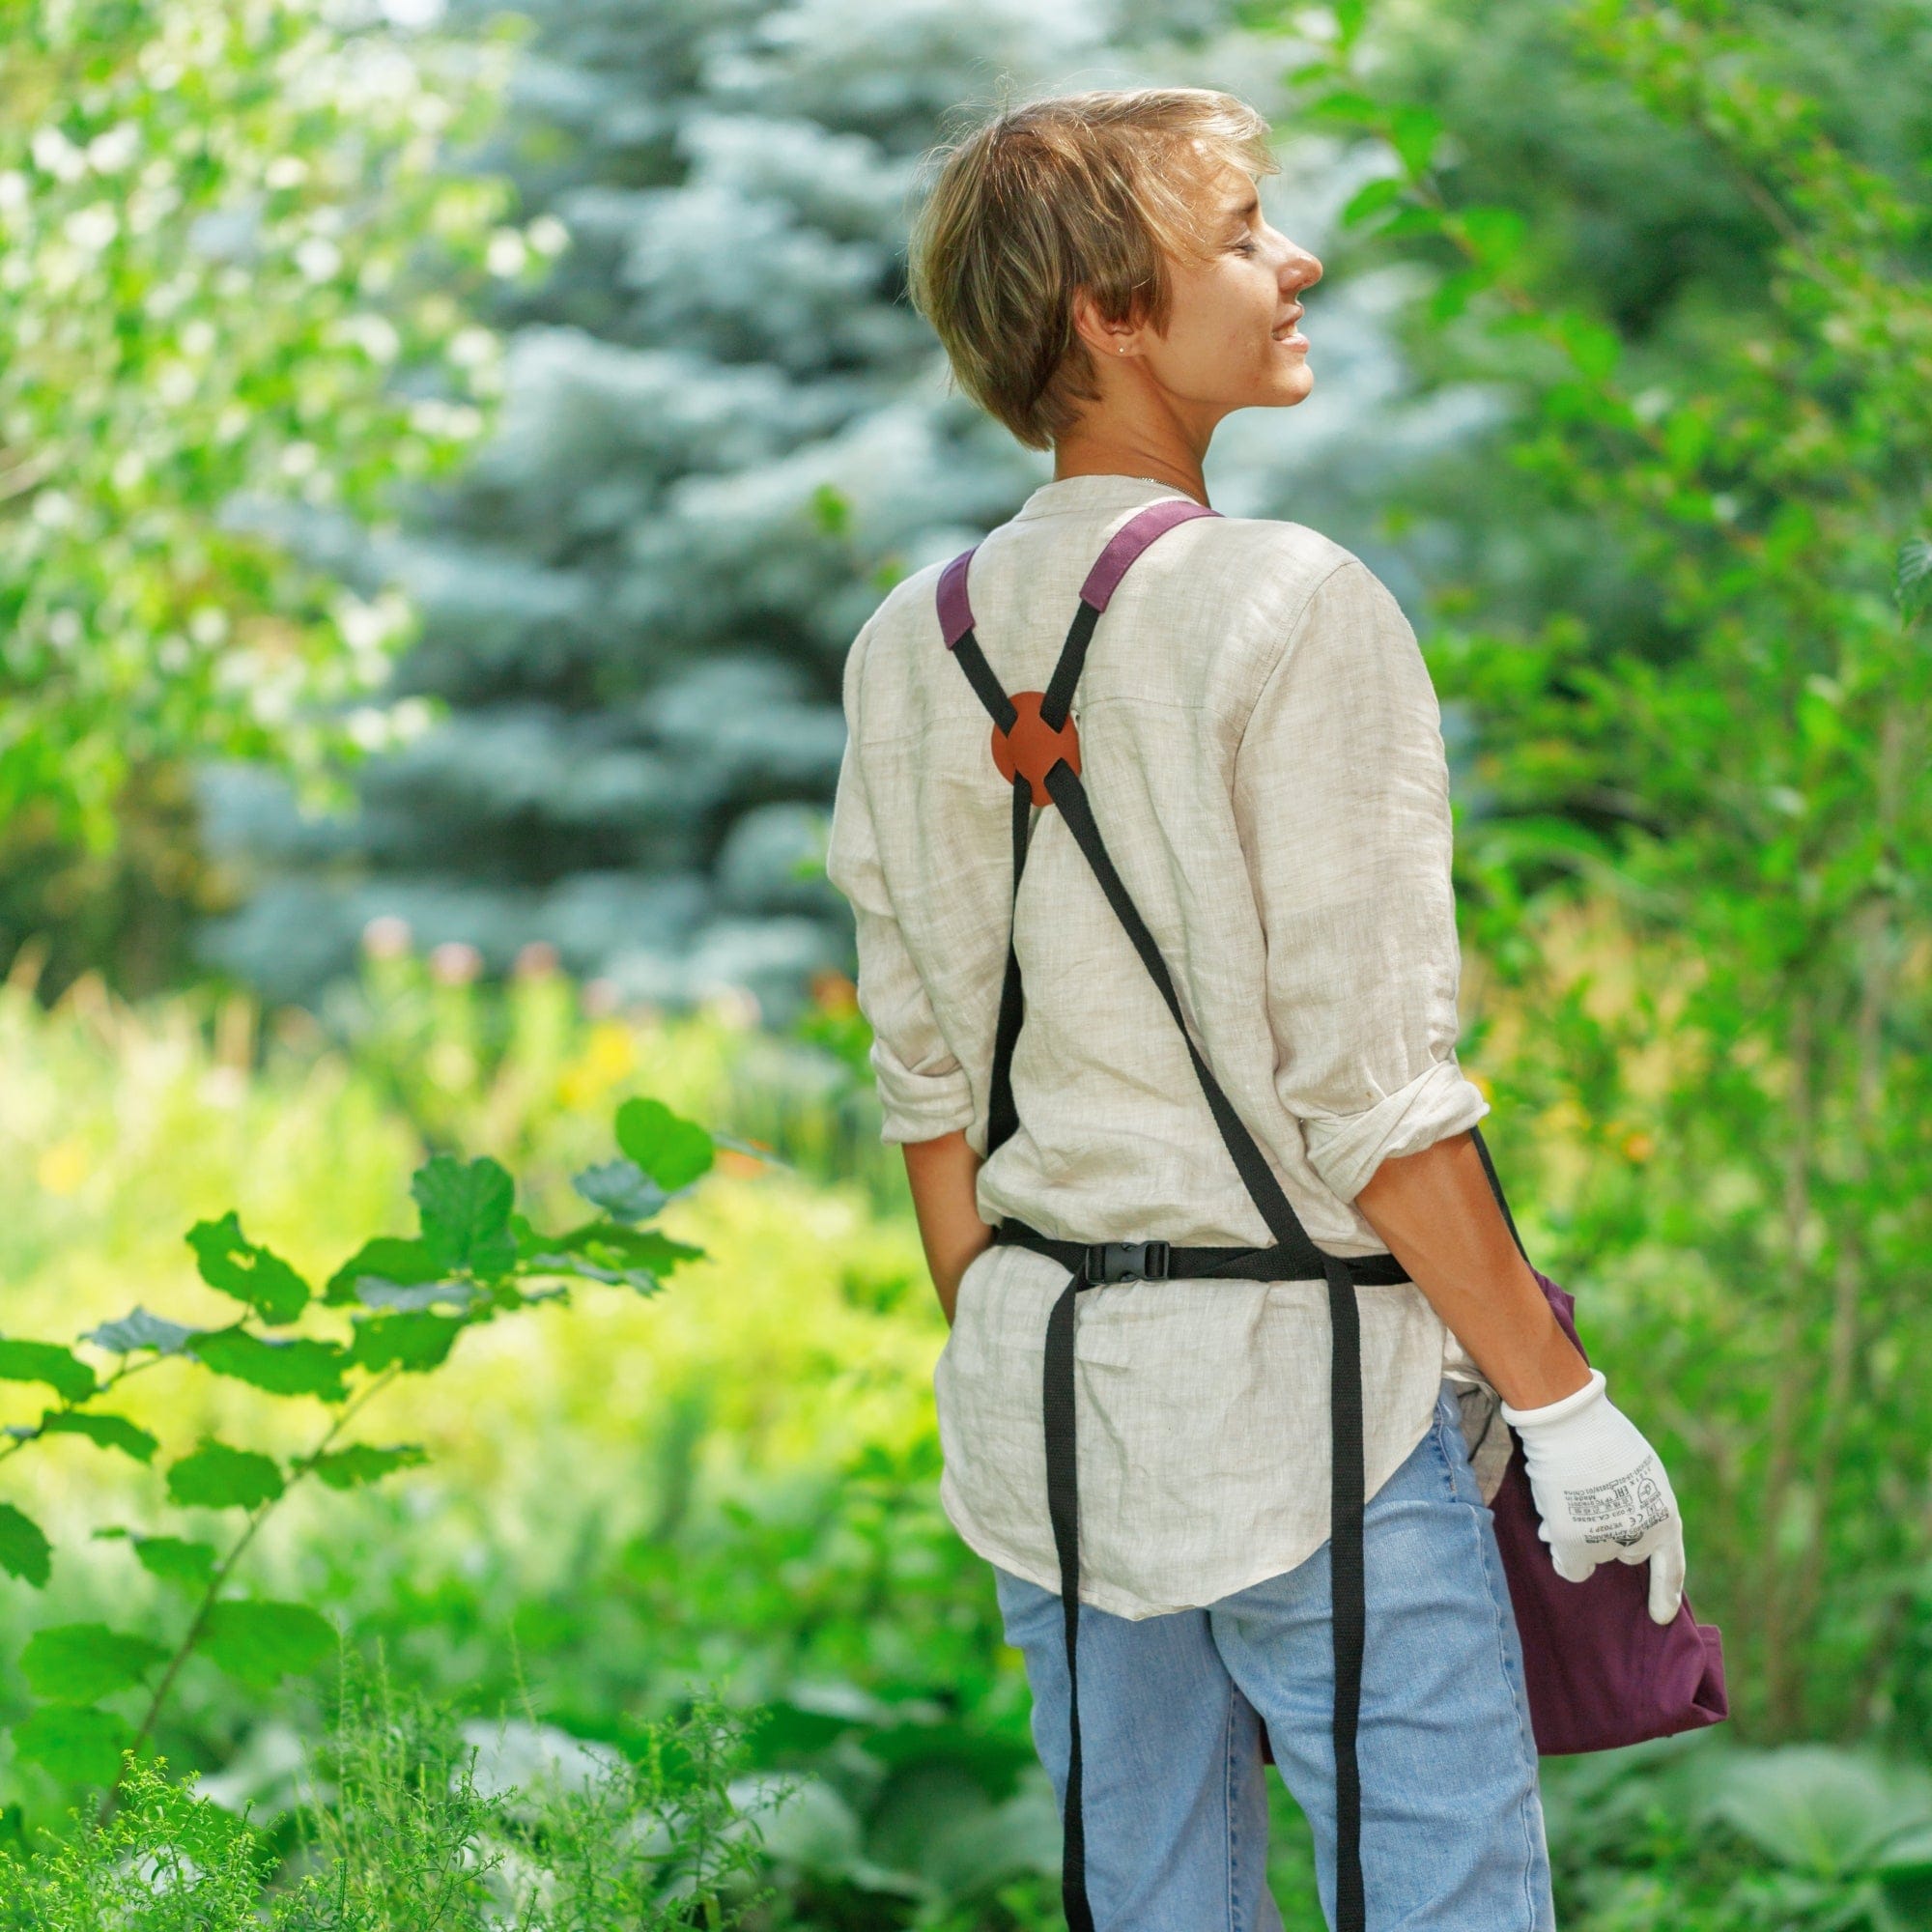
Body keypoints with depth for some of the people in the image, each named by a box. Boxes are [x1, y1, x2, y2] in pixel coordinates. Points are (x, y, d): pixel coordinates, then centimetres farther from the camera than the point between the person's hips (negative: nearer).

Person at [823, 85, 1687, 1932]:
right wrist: (1560, 1400, -8)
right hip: (1295, 1370, -7)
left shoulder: (910, 648, 6)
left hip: (1040, 1375, 7)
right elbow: (1367, 1085, -15)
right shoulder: (1291, 605, -13)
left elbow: (928, 1085, 11)